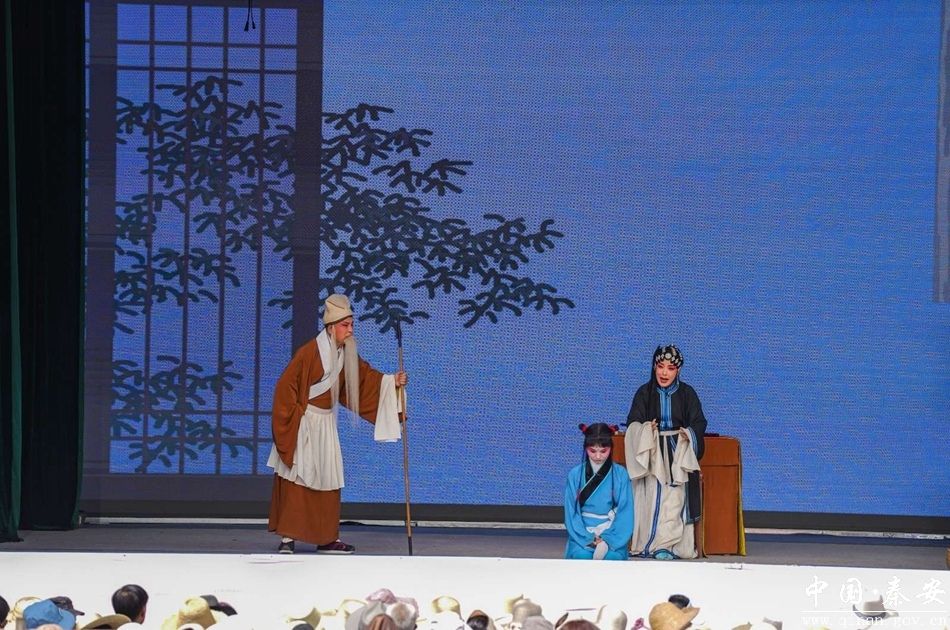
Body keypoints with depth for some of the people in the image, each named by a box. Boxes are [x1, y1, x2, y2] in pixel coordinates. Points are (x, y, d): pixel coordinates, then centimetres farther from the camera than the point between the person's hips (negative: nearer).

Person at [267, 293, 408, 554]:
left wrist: (392, 381, -5)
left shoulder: (346, 354, 1)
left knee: (328, 481, 8)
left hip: (326, 424, 7)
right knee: (297, 480, -6)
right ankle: (287, 537, -3)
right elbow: (285, 387, -17)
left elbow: (366, 376, 10)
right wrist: (294, 420, -15)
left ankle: (327, 538, 12)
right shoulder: (309, 352, -20)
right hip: (302, 424, -7)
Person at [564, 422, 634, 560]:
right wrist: (588, 539, -15)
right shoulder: (575, 475, 1)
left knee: (612, 556, -31)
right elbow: (571, 513, 0)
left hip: (612, 532, 0)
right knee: (581, 555, -31)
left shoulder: (620, 474, 0)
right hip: (583, 532, 0)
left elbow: (625, 512, -2)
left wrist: (608, 539, -16)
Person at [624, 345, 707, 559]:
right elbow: (633, 422, 2)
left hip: (678, 455, 1)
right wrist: (645, 429, -19)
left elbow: (699, 423, 6)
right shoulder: (645, 392, 8)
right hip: (652, 453, -1)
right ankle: (658, 544, -16)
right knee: (653, 496, -14)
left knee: (675, 497, -11)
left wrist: (689, 433, -15)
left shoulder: (687, 394, 9)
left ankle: (665, 544, -10)